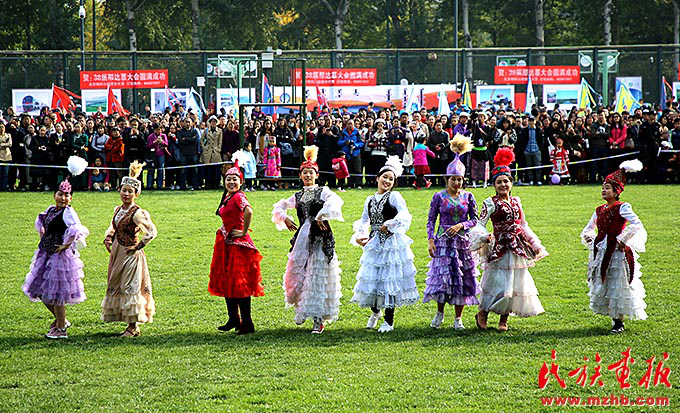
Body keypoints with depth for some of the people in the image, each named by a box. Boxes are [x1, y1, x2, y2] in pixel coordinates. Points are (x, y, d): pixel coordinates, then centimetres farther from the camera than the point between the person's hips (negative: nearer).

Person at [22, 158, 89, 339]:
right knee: (40, 290, 14)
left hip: (60, 255, -9)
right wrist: (42, 231, 17)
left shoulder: (68, 212, -14)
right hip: (46, 254, 9)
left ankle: (61, 329, 7)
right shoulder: (51, 209, 10)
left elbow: (77, 229, -29)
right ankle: (60, 320, 31)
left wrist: (67, 245, -28)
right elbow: (41, 219, 32)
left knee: (56, 293, -4)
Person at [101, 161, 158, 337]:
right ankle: (132, 326, 18)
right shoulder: (118, 210, 7)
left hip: (130, 255, -8)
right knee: (116, 287, 11)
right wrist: (108, 238, 8)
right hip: (117, 253, 8)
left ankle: (133, 326, 4)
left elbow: (152, 231, -20)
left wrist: (138, 246, -16)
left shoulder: (137, 213, -16)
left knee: (130, 288, -5)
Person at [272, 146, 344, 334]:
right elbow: (279, 207, 26)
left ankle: (319, 319, -7)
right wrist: (284, 218, 9)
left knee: (318, 276, -8)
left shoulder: (323, 192, 0)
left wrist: (322, 216, -24)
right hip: (302, 237, 5)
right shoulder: (298, 196, 15)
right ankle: (302, 309, 25)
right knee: (296, 274, 4)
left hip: (320, 237, -5)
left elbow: (335, 201, -21)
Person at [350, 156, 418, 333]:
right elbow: (364, 221, 19)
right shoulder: (370, 200, 13)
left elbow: (404, 215, -16)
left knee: (389, 278, -3)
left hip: (392, 243, -5)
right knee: (371, 277, 5)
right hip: (374, 244, 5)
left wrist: (387, 226, -18)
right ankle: (375, 311, 32)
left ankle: (389, 321, 6)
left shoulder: (394, 196, -3)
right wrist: (359, 235, 3)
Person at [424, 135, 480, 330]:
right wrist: (430, 240, -7)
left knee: (463, 278, 2)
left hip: (463, 241, 2)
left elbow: (474, 219, 8)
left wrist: (461, 225, -10)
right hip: (443, 241, -2)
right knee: (442, 276, -7)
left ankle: (458, 318, 11)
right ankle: (439, 313, 13)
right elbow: (431, 220, 2)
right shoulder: (439, 197, 1)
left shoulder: (468, 197, 5)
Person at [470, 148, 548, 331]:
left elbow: (523, 225, 20)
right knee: (498, 282, -8)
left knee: (515, 282, 6)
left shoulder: (516, 201, 12)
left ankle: (504, 320, 16)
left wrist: (535, 244, 20)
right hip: (500, 247, -6)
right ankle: (482, 313, 11)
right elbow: (480, 224, -8)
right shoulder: (491, 203, -4)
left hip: (517, 247, 6)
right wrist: (485, 237, -28)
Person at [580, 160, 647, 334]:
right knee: (602, 287, 9)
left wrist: (622, 240, -17)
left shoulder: (622, 208, -8)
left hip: (617, 252, -7)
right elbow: (588, 230, 24)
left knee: (617, 287, -3)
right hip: (601, 253, 7)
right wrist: (588, 237, 2)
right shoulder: (599, 210, 13)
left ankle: (619, 322, 3)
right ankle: (614, 319, 20)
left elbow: (637, 225, -20)